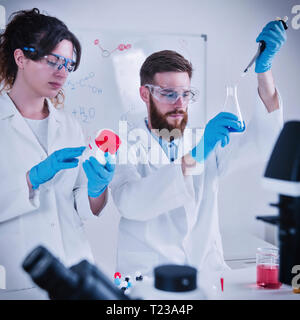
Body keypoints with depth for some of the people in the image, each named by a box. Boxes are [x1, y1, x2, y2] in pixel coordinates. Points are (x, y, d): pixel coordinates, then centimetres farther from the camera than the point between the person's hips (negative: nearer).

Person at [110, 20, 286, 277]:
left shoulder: (209, 141, 11)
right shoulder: (128, 145, -1)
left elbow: (261, 145, -4)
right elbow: (130, 204, -19)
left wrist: (264, 70, -11)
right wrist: (192, 159, -28)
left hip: (206, 269, 2)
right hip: (146, 273, -1)